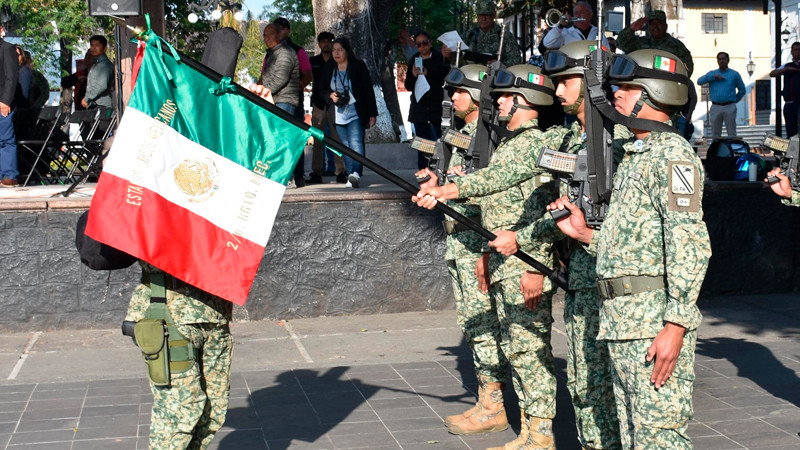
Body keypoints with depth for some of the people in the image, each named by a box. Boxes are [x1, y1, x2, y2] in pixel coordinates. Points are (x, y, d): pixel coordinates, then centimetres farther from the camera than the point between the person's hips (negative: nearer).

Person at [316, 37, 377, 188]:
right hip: (338, 114, 4)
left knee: (356, 143, -19)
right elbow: (323, 91, 16)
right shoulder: (328, 68, 10)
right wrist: (330, 95, -8)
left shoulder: (358, 65, 0)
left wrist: (372, 114, -2)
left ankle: (356, 173, -32)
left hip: (356, 113, -4)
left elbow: (368, 90, 1)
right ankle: (352, 176, 9)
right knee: (345, 146, 5)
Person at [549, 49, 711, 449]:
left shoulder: (671, 153, -11)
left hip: (655, 323, -10)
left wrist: (676, 325, -25)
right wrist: (585, 234, 12)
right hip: (622, 323, 10)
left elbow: (689, 246, -20)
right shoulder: (634, 156, 20)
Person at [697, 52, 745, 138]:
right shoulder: (712, 74, 13)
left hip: (729, 108, -1)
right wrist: (714, 76, -8)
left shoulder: (734, 74, 10)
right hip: (715, 107, 1)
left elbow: (742, 90, 15)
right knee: (715, 134, 3)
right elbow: (699, 81, -3)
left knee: (732, 134, -4)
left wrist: (734, 101, 7)